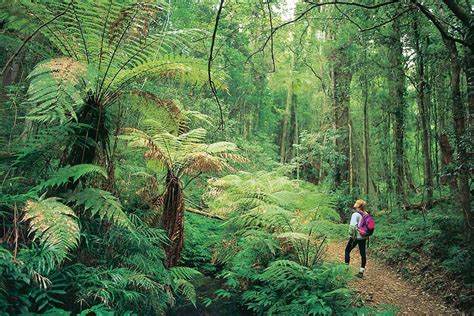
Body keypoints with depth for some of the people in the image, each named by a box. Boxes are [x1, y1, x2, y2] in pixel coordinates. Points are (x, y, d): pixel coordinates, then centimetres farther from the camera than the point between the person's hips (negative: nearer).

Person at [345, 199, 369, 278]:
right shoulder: (366, 214, 5)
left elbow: (353, 226, -21)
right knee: (363, 253, 10)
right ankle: (362, 271, 14)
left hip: (356, 237, -6)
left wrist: (351, 235, -14)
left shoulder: (355, 214, -15)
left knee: (347, 251, 10)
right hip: (364, 237, 6)